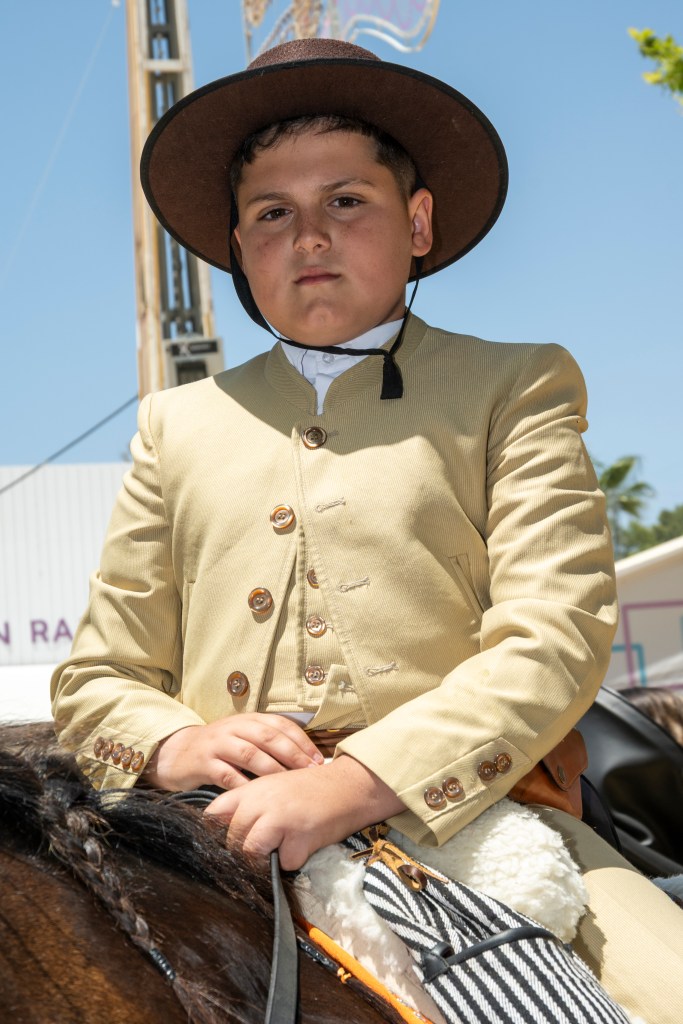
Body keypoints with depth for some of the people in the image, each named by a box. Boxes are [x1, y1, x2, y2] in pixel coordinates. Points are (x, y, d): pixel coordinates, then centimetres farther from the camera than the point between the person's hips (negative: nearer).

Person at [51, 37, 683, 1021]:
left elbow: (557, 637, -3)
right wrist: (178, 744, -6)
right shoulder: (178, 425, 21)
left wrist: (355, 784, -18)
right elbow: (96, 679, 20)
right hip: (226, 848, 3)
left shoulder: (516, 387, 13)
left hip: (463, 824, -2)